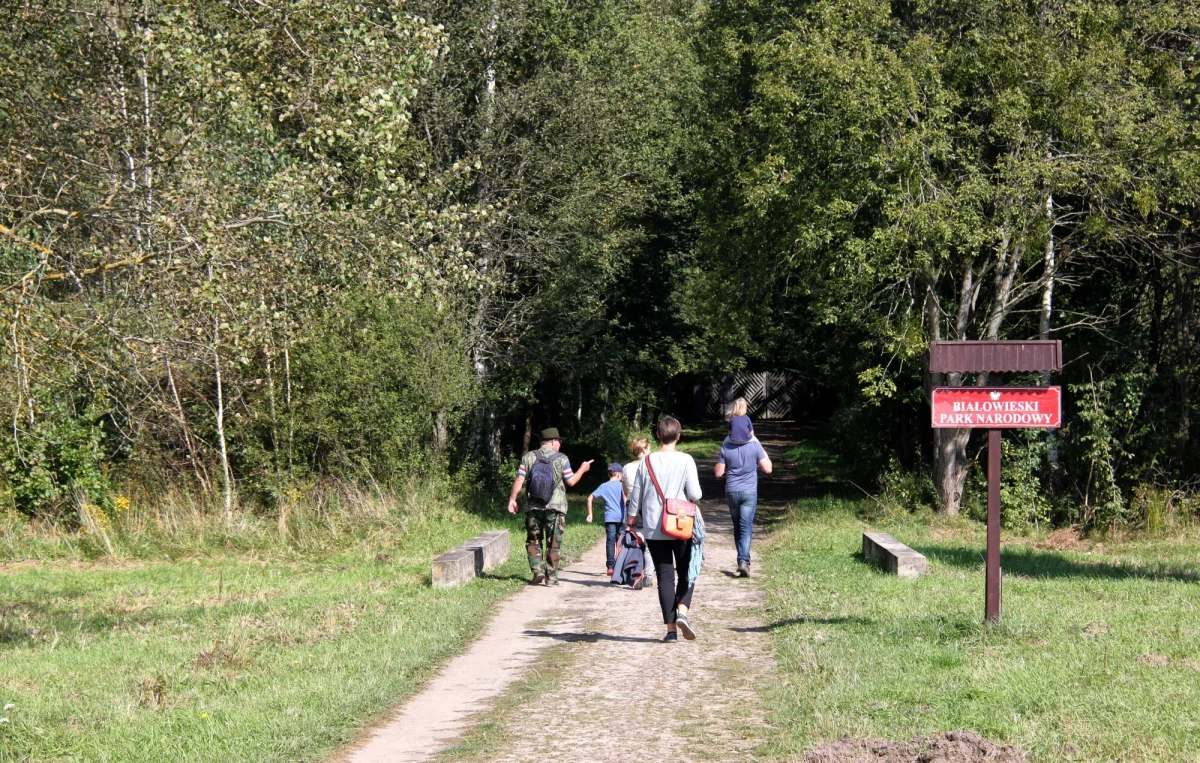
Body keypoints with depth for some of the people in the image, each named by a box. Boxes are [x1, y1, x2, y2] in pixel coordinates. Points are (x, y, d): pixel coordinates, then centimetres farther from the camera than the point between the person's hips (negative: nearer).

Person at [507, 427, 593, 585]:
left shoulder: (528, 457, 0)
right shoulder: (561, 459, -5)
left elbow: (519, 480, -4)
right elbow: (571, 481, 1)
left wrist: (512, 499, 5)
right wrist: (582, 470, 18)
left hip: (533, 507, 1)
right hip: (555, 507, -1)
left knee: (533, 541, 12)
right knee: (553, 544, 6)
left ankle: (538, 571, -3)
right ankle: (551, 577, 5)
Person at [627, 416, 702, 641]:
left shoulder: (647, 462, -1)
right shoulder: (686, 461, -7)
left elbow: (636, 494, 4)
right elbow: (695, 494, -9)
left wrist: (631, 517, 18)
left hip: (653, 529, 2)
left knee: (664, 576, 5)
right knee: (686, 573, 13)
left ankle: (671, 628, 2)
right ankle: (682, 611, -11)